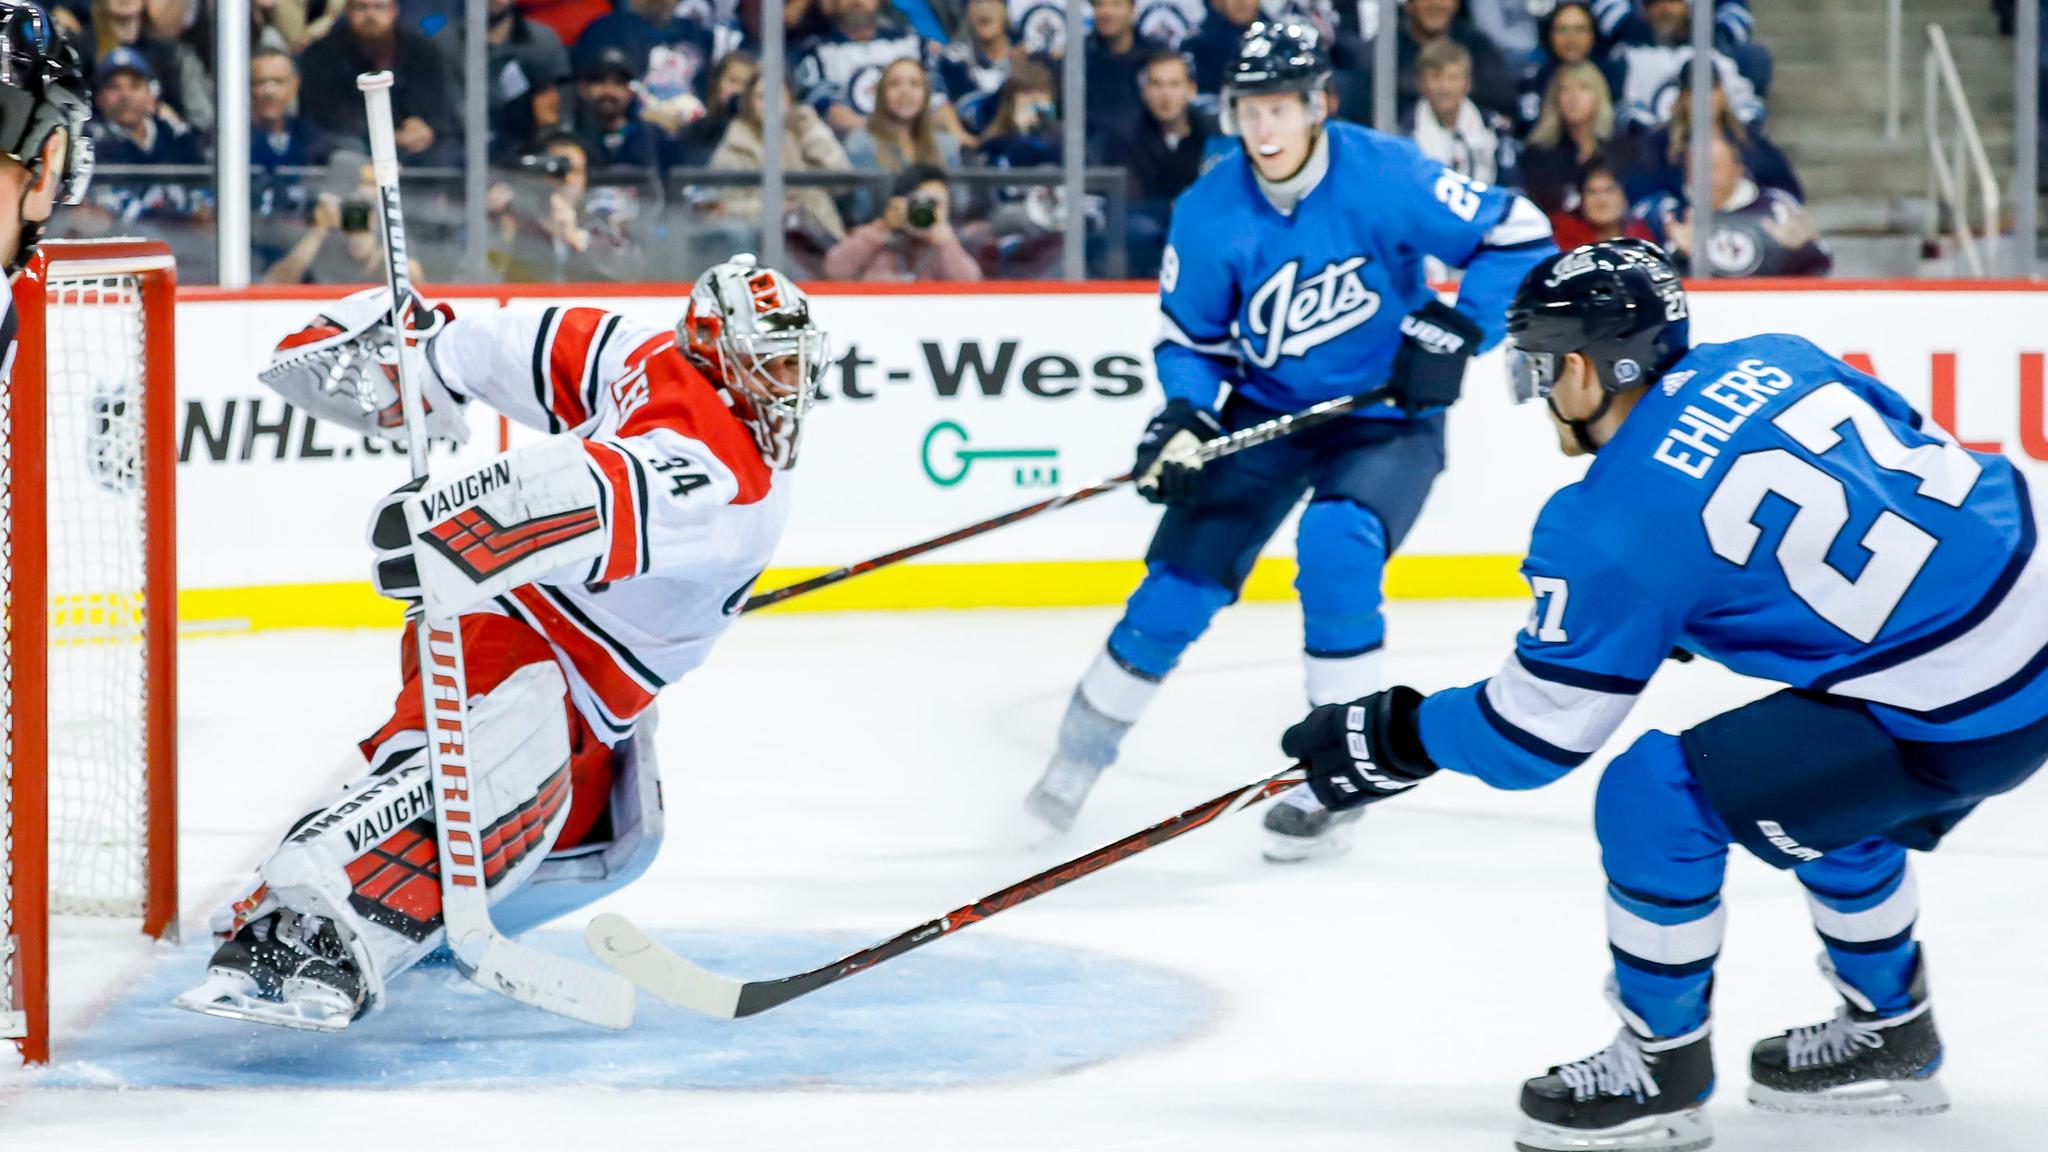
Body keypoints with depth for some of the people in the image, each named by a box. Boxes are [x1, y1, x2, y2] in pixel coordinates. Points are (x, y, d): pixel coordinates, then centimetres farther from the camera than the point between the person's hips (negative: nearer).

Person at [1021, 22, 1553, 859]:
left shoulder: (1385, 177, -22)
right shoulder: (1209, 214, -12)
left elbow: (1518, 236, -16)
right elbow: (1188, 335, 1)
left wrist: (1453, 332, -22)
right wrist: (1185, 415, -16)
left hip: (1384, 418, -3)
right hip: (1267, 412, 3)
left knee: (1337, 547, -28)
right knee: (1183, 578, -4)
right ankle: (1082, 749, 17)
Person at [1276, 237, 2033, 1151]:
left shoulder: (1616, 527, -11)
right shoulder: (1776, 360, 8)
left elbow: (1539, 732, -4)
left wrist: (1393, 740, 13)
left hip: (1958, 715, -9)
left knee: (1655, 800, -1)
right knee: (1818, 790, 31)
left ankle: (1660, 1075, 14)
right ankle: (1888, 1034, 42)